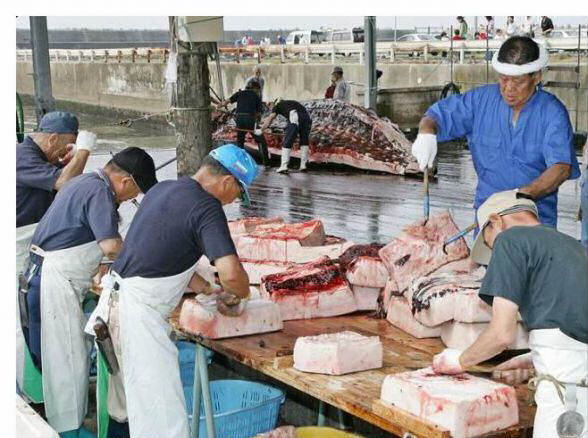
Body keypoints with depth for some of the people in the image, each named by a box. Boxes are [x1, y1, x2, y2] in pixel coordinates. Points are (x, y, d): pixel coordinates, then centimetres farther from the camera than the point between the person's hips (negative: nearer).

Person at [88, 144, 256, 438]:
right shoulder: (206, 207, -15)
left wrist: (209, 291, 20)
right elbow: (230, 273, -26)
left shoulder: (163, 189, 12)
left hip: (117, 297, 10)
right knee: (164, 413, -7)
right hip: (139, 312, -10)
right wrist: (240, 294, -5)